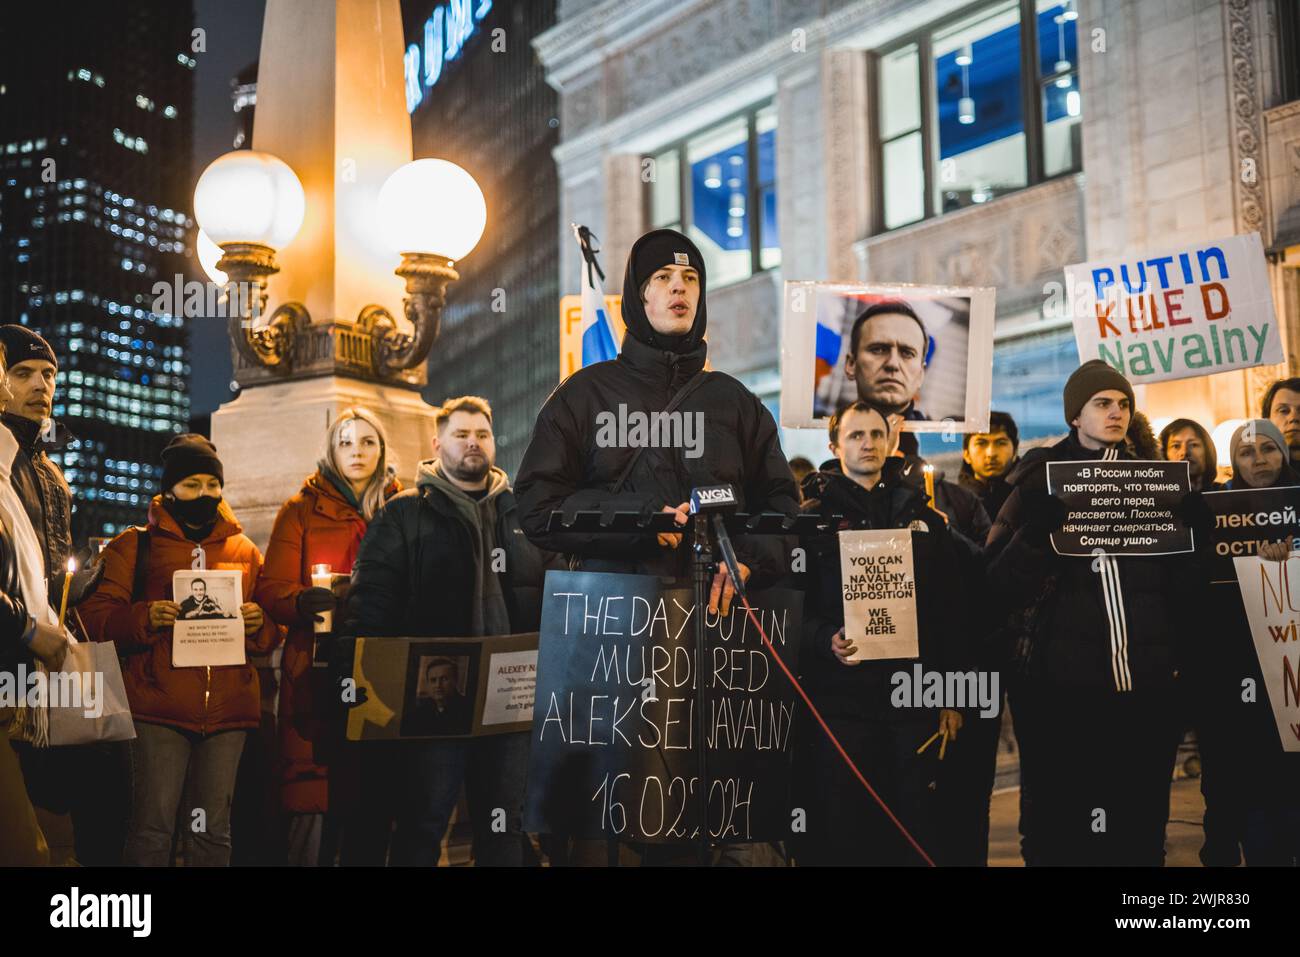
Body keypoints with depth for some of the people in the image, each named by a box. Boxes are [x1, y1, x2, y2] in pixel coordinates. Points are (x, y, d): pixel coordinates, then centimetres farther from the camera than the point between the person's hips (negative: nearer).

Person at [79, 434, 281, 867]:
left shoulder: (244, 550, 16)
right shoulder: (135, 546, 8)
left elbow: (271, 635, 18)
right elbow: (96, 615, 0)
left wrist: (259, 624, -4)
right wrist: (146, 617, -17)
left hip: (228, 710, 3)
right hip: (158, 706, -3)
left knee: (214, 829, 8)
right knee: (153, 824, -5)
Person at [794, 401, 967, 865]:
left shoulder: (924, 518, 14)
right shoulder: (813, 516, 5)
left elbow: (949, 612, 12)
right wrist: (826, 640, -20)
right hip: (841, 693, -3)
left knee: (915, 826, 6)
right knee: (839, 828, 1)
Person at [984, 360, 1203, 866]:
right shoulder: (1044, 483, 4)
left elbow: (1184, 581, 13)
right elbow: (1003, 587, -5)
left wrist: (1179, 649, -1)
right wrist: (1041, 528, -20)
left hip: (1147, 689, 3)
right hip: (1060, 689, -2)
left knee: (1140, 830, 9)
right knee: (1062, 830, 3)